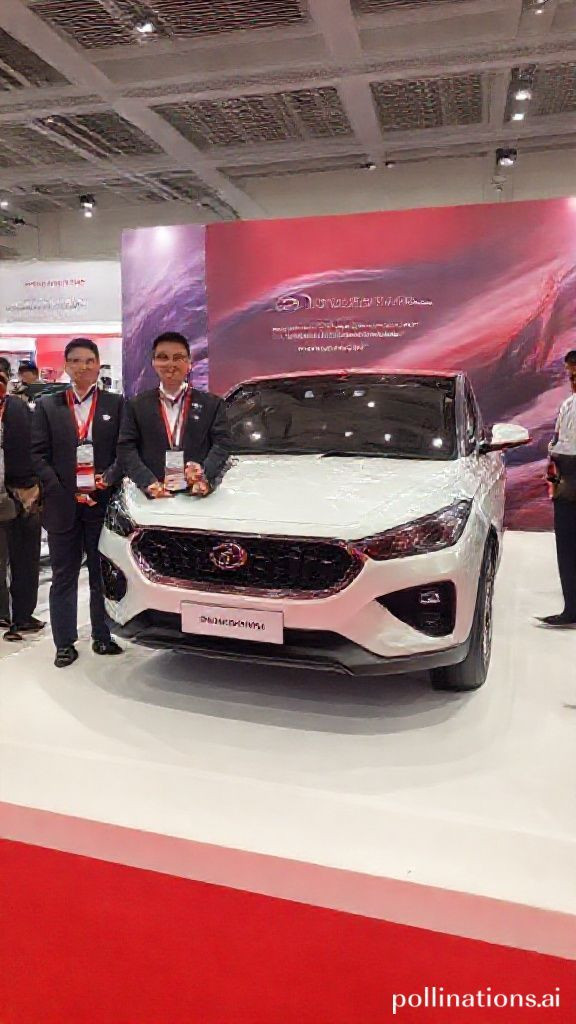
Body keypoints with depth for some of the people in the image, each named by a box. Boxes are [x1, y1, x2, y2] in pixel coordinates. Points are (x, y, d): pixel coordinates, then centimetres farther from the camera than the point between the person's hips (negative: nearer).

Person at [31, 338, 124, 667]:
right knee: (64, 575, 7)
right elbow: (38, 455, 1)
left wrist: (109, 477, -15)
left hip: (103, 503, 0)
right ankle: (65, 643, 15)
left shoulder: (117, 404, 7)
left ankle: (103, 637, 19)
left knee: (103, 574, 8)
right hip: (62, 504, 1)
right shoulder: (47, 406, 7)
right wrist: (60, 493, -9)